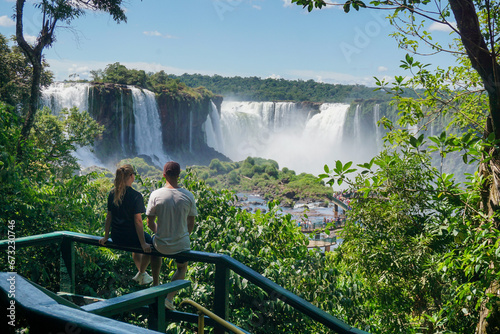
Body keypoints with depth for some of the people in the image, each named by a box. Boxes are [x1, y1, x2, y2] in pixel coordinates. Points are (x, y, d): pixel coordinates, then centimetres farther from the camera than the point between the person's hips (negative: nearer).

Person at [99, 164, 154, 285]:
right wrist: (143, 243, -14)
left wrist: (106, 236, 15)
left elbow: (109, 216, 6)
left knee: (137, 242, 36)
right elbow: (138, 221, -19)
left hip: (116, 238, 7)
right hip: (130, 237, -7)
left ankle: (141, 273, 46)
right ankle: (141, 274, 28)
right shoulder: (136, 196, -18)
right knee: (150, 242, 23)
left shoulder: (112, 193, 1)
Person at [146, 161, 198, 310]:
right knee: (182, 268, 31)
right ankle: (169, 297, 10)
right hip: (182, 245, 0)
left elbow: (150, 223, -3)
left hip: (161, 244, 0)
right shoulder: (188, 196, -10)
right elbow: (191, 224, 0)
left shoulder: (156, 194, -12)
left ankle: (155, 287, 44)